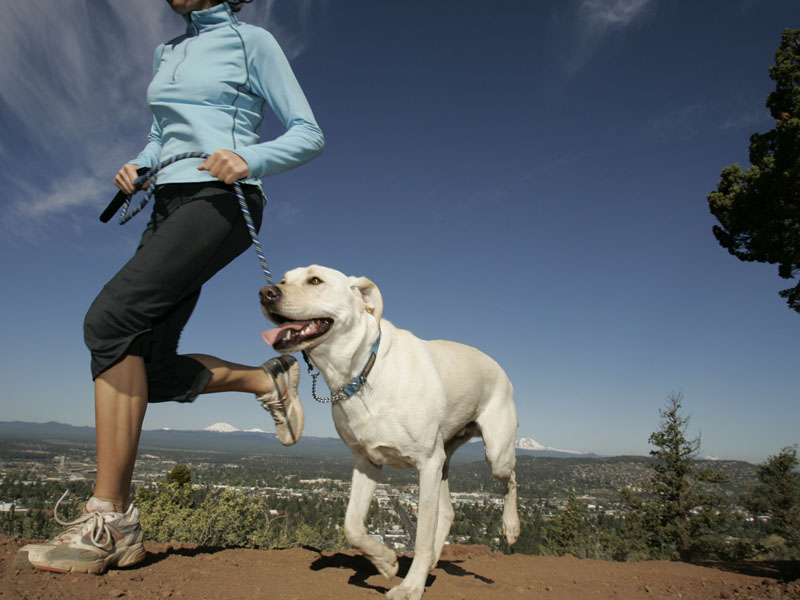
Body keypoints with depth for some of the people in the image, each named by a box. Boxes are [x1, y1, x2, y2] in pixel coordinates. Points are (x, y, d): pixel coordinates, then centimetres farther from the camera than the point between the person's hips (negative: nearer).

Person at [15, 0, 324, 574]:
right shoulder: (168, 53, 25)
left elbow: (309, 135, 0)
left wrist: (250, 160, -18)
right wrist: (136, 168, 9)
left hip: (220, 200, -8)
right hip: (169, 206, 8)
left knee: (111, 319, -27)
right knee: (152, 372, -5)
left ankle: (111, 521, -22)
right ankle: (267, 378, 15)